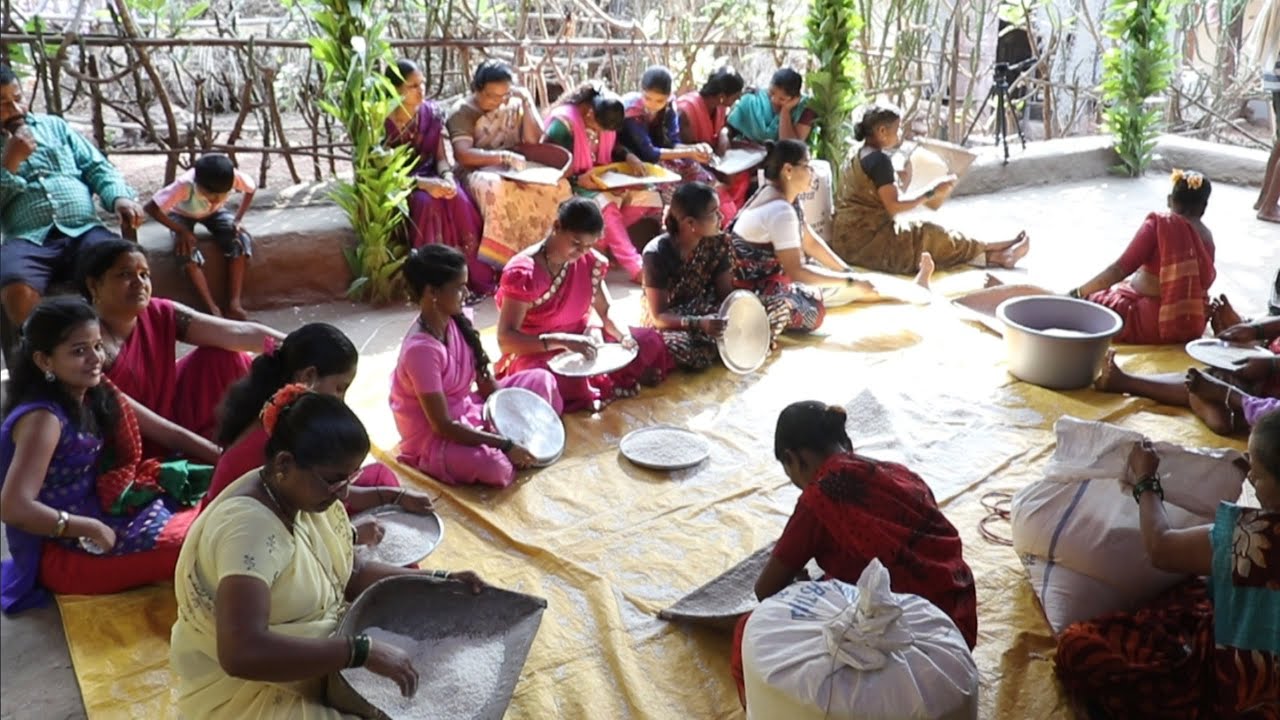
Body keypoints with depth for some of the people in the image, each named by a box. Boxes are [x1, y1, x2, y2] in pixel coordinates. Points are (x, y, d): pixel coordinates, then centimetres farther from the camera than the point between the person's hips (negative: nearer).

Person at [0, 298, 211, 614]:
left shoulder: (95, 394, 2)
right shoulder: (43, 418, -23)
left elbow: (164, 431, 10)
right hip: (63, 552, -9)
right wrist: (93, 529, -22)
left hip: (101, 517, 9)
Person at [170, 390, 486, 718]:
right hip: (248, 693, -8)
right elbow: (241, 653, -38)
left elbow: (353, 573, 8)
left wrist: (438, 581, -4)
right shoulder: (249, 527, -29)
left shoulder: (309, 493, -4)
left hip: (320, 654, 8)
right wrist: (362, 651, -36)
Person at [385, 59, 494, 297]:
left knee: (459, 199, -28)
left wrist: (447, 177, -26)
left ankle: (475, 277, -21)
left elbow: (443, 155, -2)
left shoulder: (433, 113, -1)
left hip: (430, 176, 4)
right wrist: (424, 184, -30)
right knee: (425, 203, -36)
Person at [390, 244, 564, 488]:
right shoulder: (421, 350, -30)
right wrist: (505, 445, -26)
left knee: (541, 379, 6)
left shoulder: (456, 321, -7)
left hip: (467, 412, 8)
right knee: (493, 465, -37)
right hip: (432, 438, -8)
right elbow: (443, 425, -28)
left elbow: (485, 380, 3)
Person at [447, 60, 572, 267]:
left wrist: (527, 102, -8)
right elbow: (463, 155, -21)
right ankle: (499, 256, -31)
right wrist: (503, 156, -35)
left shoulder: (514, 104, 7)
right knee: (498, 189, -40)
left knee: (557, 186, -24)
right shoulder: (462, 112, -7)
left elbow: (534, 140, 0)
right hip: (478, 172, -4)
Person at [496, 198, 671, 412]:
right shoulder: (523, 273, -22)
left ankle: (592, 381, -16)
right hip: (536, 354, -6)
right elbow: (505, 338, -27)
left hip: (580, 342, 6)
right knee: (564, 382, -39)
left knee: (650, 341, -6)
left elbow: (607, 310, 4)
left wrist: (624, 336, -19)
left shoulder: (590, 261, -2)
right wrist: (562, 341, -38)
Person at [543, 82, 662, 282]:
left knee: (646, 197, -10)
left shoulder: (604, 118, -2)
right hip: (573, 184, -8)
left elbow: (613, 146, 15)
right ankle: (635, 267, -36)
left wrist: (630, 157, -7)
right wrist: (578, 180, -32)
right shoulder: (563, 122, -23)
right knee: (605, 204, -35)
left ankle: (600, 242, -11)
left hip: (601, 179, 8)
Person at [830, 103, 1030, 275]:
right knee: (931, 236, -1)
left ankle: (994, 254, 7)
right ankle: (995, 255, 11)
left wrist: (906, 173, 12)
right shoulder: (879, 159, -15)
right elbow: (894, 206, -19)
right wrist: (933, 191, -14)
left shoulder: (857, 155, 15)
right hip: (867, 240, -9)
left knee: (924, 234, 8)